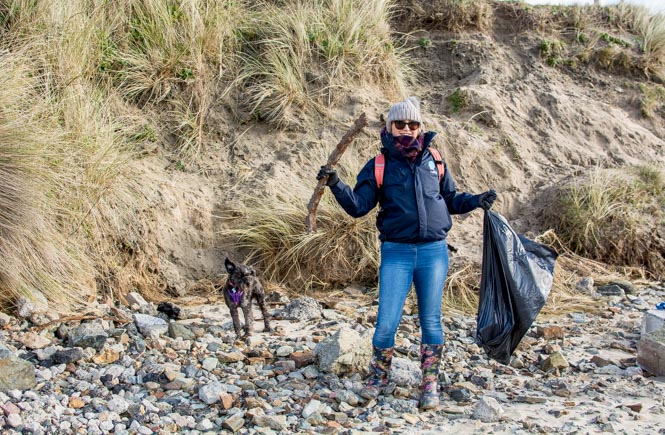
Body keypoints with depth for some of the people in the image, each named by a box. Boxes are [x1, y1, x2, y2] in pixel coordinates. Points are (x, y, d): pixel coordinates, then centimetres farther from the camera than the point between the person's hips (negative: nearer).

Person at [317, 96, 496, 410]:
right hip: (397, 254, -2)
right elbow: (358, 206, -3)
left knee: (431, 321, 6)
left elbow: (451, 200, 23)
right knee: (386, 323, -5)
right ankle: (379, 379, 19)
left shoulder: (434, 161, 11)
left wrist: (476, 201, 8)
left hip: (434, 252, 2)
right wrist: (335, 184, -17)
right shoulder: (378, 166, 4)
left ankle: (430, 385, 18)